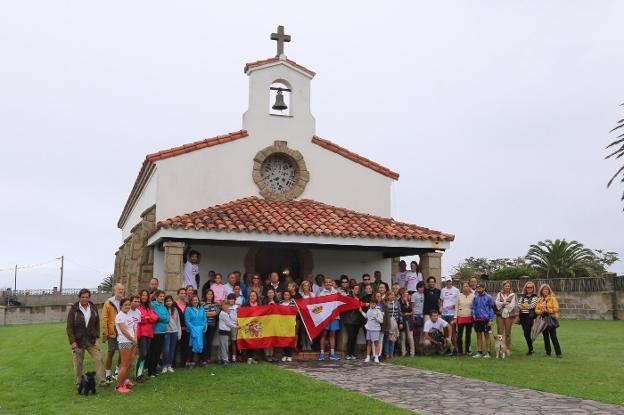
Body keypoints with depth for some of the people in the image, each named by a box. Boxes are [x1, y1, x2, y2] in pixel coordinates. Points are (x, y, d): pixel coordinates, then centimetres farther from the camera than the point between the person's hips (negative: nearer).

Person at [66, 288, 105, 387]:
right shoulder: (74, 309, -6)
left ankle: (102, 381, -1)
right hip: (78, 341, -3)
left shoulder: (93, 308, 6)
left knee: (98, 359, -4)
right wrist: (72, 341, -14)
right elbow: (69, 326, -8)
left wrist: (96, 335, 5)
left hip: (92, 340, 3)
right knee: (78, 363, 4)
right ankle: (78, 384, 17)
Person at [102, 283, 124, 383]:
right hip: (112, 332, -3)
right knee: (110, 353, 3)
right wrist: (105, 333, -9)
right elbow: (104, 319, -5)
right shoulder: (108, 303, -3)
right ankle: (108, 374, 15)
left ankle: (117, 371, 25)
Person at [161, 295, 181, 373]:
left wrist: (179, 332, 10)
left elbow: (178, 321, 13)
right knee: (166, 349, -7)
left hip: (174, 332, 4)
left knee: (172, 349, 8)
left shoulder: (175, 310, 11)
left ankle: (170, 365, 17)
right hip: (166, 332, -4)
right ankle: (164, 366, 5)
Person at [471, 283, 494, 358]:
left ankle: (488, 352, 8)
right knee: (479, 335, 9)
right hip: (477, 319, 4)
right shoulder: (475, 297, 7)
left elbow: (491, 309, -3)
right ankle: (479, 352, 16)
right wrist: (473, 315, -2)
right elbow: (473, 308, 13)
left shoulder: (488, 297, -3)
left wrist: (491, 320, -8)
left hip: (485, 319, -4)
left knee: (487, 335, 2)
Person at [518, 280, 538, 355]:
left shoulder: (534, 296, 0)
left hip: (530, 316, -5)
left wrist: (523, 305, -4)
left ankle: (530, 350, 0)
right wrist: (527, 306, -12)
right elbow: (519, 304, 2)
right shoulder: (522, 296, 14)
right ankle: (530, 349, 20)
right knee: (525, 333, 7)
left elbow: (532, 305, -14)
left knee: (527, 333, -11)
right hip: (522, 316, 5)